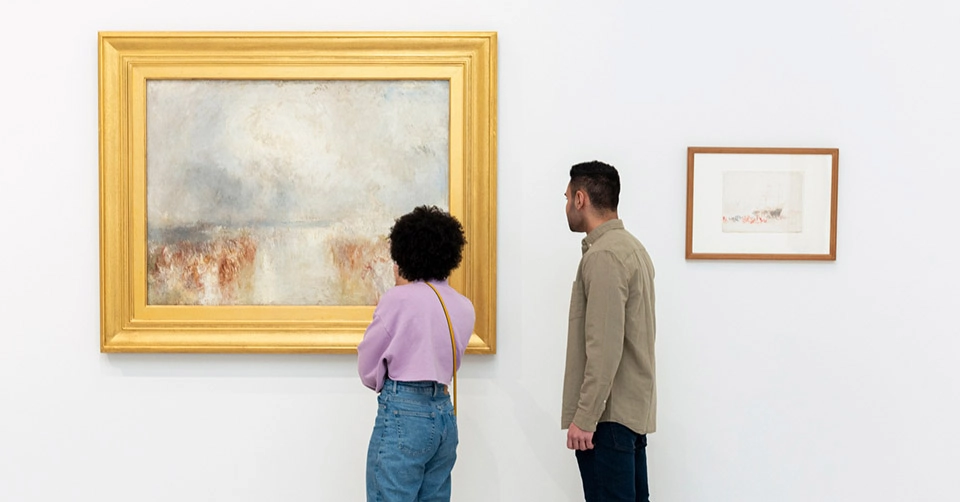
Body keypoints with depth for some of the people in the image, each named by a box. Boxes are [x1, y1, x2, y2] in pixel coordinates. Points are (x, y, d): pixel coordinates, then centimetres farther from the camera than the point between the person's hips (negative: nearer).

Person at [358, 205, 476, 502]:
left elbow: (368, 368, -1)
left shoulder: (398, 299, -8)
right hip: (446, 414, 7)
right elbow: (445, 360, 10)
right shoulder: (464, 307, 9)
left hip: (403, 414, -7)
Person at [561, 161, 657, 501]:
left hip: (608, 414, -10)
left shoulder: (603, 256, -16)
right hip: (635, 409, 10)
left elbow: (604, 348, -22)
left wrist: (584, 418, -19)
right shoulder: (631, 247, 15)